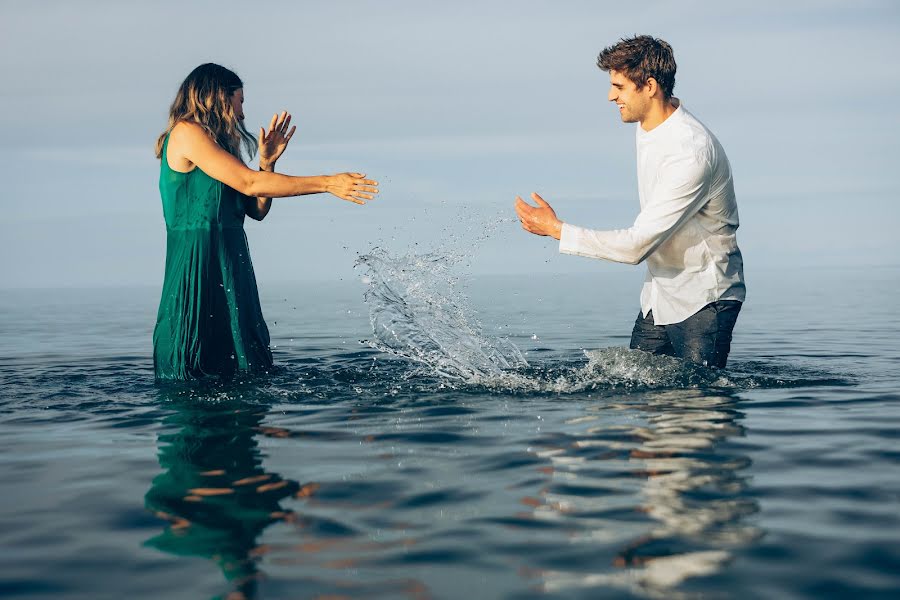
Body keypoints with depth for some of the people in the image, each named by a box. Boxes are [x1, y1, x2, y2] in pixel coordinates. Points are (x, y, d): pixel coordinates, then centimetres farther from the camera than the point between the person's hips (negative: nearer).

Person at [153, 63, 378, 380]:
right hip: (199, 269, -9)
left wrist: (267, 163, 2)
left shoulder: (217, 144, 19)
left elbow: (257, 210, 17)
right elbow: (249, 183, -18)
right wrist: (327, 183, -18)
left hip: (230, 269, 9)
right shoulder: (187, 133, -8)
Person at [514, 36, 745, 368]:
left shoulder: (692, 153, -27)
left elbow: (637, 245, -27)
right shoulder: (650, 123, 3)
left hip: (703, 300, -8)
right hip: (659, 293, 8)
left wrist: (556, 228, -22)